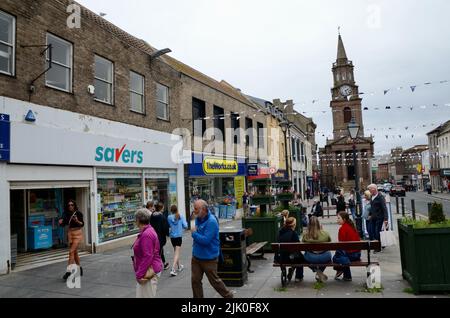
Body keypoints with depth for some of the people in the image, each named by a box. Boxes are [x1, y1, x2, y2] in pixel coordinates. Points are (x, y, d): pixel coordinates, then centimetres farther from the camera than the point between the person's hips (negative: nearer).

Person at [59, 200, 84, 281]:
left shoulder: (78, 213, -9)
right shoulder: (66, 214, 3)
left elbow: (82, 224, -6)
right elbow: (64, 224, 5)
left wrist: (77, 221, -24)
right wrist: (60, 222, -16)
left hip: (78, 233, -5)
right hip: (70, 233, 5)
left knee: (71, 252, -12)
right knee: (75, 252, 15)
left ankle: (68, 271, -10)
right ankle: (79, 267, 32)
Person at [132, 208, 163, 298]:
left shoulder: (146, 234, -21)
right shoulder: (149, 230, 10)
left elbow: (148, 257, -25)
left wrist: (139, 274, -19)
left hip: (149, 271, -10)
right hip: (149, 269, 10)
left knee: (146, 295, 0)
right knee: (140, 295, 17)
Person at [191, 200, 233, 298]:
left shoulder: (211, 222, -22)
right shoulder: (198, 219, 4)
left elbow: (206, 240, -28)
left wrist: (194, 233, -14)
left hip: (208, 258, -7)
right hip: (196, 256, 7)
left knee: (214, 281, 8)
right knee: (195, 280, 10)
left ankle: (228, 295, 29)